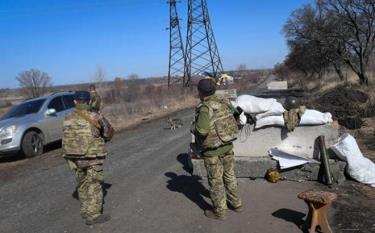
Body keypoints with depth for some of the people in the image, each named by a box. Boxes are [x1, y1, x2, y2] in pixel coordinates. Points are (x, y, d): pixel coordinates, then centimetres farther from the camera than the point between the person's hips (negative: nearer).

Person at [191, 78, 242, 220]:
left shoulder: (205, 108, -21)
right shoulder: (223, 103, 3)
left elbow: (202, 130, -33)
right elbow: (233, 125, 13)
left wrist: (193, 127, -12)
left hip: (212, 150, -7)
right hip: (228, 146, 7)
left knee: (215, 181, 6)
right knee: (229, 175, 20)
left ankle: (219, 212, 19)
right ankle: (236, 204, 34)